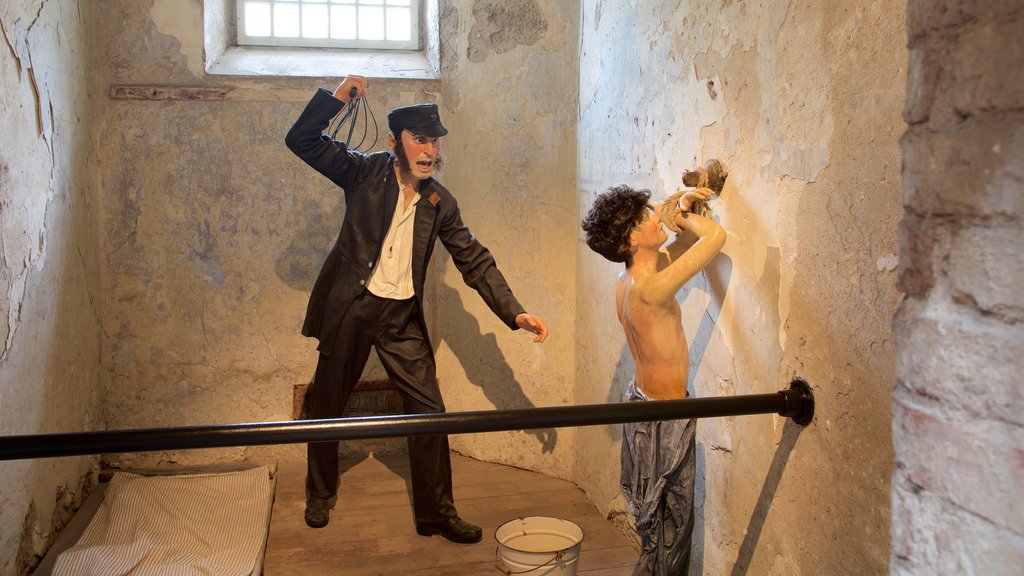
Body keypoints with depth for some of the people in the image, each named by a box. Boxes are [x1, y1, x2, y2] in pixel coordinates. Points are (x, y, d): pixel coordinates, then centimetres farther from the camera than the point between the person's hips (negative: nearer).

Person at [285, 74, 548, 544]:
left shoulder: (440, 203, 2)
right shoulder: (366, 171, -4)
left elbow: (475, 262, 4)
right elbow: (301, 141, -6)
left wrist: (515, 313, -6)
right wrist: (337, 99, -21)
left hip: (401, 316, 2)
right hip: (349, 309, -1)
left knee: (429, 411, -1)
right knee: (327, 405, 12)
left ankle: (436, 512, 15)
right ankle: (320, 495, 36)